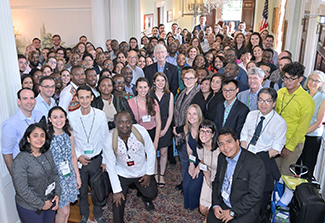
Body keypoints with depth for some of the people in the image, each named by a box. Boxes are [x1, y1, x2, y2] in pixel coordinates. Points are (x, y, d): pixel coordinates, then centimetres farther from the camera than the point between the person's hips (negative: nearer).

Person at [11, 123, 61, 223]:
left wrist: (57, 194, -3)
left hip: (50, 201, 6)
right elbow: (22, 190, -21)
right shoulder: (20, 161, -22)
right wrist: (41, 204, -14)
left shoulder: (48, 153, -4)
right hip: (30, 208, -5)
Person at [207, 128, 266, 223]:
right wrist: (215, 204, -3)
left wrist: (232, 212, -17)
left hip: (245, 209, -5)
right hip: (222, 204, 5)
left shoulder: (255, 163, -19)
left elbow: (255, 195, -19)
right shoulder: (222, 157, 3)